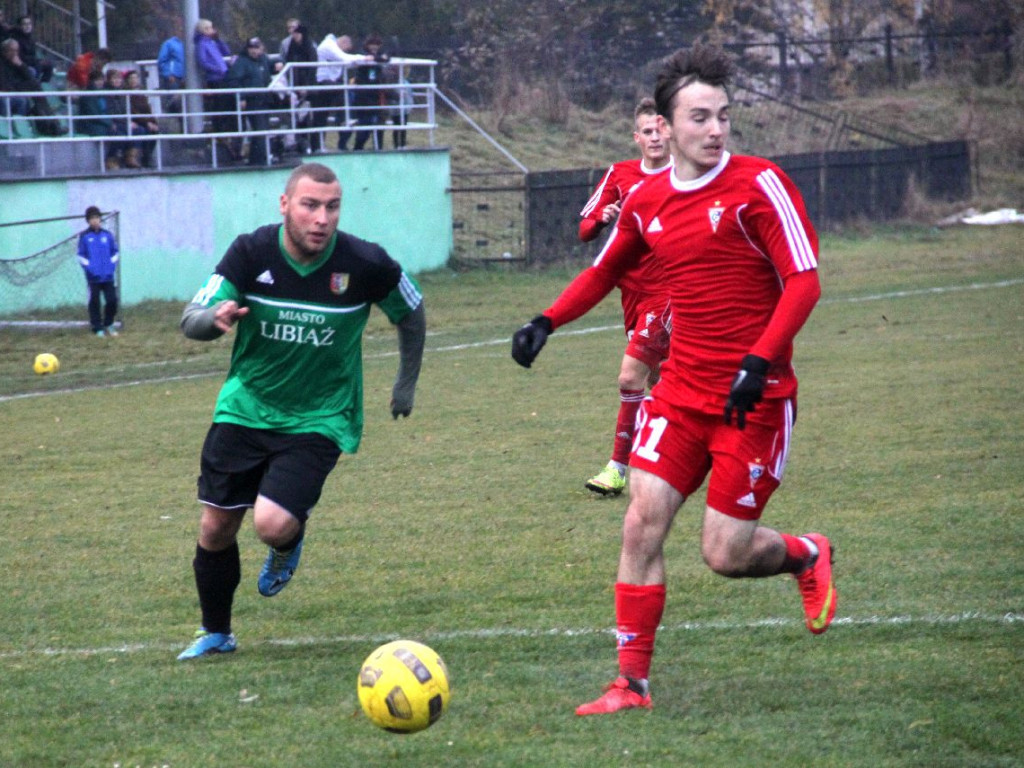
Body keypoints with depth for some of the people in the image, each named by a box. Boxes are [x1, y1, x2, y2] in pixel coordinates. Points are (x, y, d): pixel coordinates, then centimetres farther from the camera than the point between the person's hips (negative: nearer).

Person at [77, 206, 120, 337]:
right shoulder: (84, 236, 1)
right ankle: (98, 328, 10)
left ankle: (108, 324, 18)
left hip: (108, 275, 2)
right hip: (93, 276, -2)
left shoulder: (107, 235, 7)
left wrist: (112, 263, -1)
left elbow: (115, 252, 13)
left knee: (112, 300, -1)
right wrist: (88, 265, -10)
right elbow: (81, 255, 2)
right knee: (94, 302, 1)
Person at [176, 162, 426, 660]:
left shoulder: (365, 264, -15)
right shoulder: (251, 253, -13)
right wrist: (214, 318, -38)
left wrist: (406, 384, 13)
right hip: (244, 409, 2)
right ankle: (216, 634, 29)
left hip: (317, 419, -2)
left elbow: (411, 314, 5)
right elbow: (190, 321, -15)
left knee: (274, 524, -22)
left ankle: (286, 549, 18)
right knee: (216, 528, 4)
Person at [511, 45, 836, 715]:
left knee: (726, 554, -5)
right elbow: (605, 271, 24)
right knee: (643, 526, -5)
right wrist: (547, 322, 9)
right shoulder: (647, 202, 6)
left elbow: (805, 281, -15)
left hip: (756, 396, -5)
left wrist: (758, 363, -25)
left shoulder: (759, 184, -11)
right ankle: (632, 682, 3)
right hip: (681, 393, 5)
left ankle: (808, 557, 29)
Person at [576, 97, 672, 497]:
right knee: (656, 380, 16)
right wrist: (603, 219, -19)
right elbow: (584, 229, 3)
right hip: (633, 290, 5)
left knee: (631, 374, -15)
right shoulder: (620, 175, 4)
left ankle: (618, 466, -9)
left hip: (669, 290, -5)